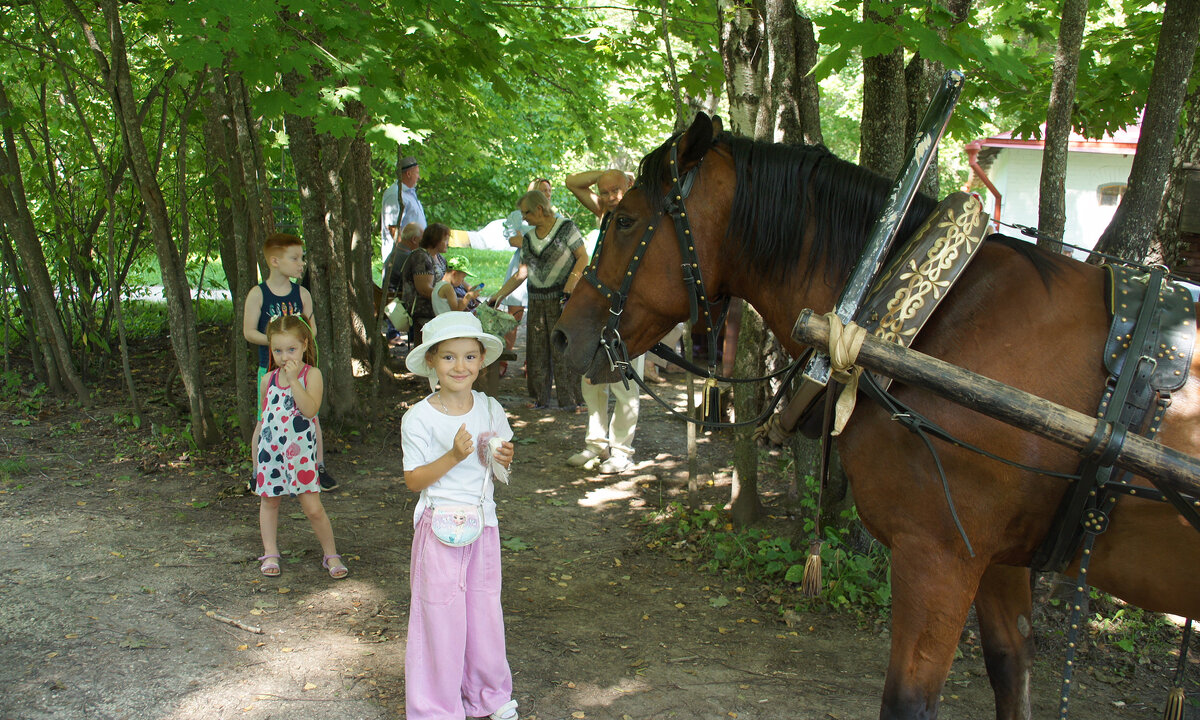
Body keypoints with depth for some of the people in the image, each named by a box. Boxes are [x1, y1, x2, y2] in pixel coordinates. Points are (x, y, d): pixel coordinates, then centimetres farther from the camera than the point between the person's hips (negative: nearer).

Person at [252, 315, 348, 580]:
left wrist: (293, 379, -24)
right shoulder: (268, 380, 5)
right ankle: (270, 554, 31)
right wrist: (256, 454, 18)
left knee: (313, 508, -4)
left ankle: (331, 554, 11)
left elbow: (310, 409, -23)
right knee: (269, 501, 14)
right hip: (270, 450, 4)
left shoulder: (311, 375, -8)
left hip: (301, 451, -4)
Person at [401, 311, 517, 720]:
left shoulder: (490, 410, 1)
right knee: (441, 614, 3)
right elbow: (413, 481, -12)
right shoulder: (418, 418, -12)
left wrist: (503, 459, -11)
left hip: (483, 524, 4)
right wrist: (453, 456, -25)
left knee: (485, 609, 13)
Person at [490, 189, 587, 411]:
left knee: (564, 349, -6)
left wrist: (568, 290, -15)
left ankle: (571, 400, 2)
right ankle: (541, 398, 17)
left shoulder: (565, 227, -3)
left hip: (563, 298, -6)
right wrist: (498, 296, 11)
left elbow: (583, 258, -7)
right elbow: (522, 273, 15)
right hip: (537, 301, 6)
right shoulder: (528, 238, 13)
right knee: (537, 349, 7)